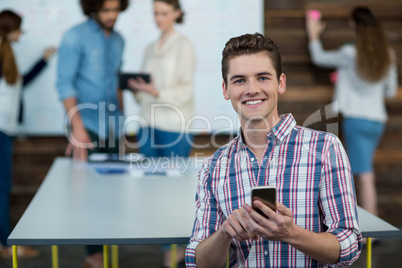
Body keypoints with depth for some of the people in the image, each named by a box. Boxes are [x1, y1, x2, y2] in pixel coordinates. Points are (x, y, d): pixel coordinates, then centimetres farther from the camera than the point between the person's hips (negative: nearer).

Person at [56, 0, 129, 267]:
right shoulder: (75, 37, -6)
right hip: (87, 125, -6)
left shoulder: (118, 40, 13)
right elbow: (65, 84, -10)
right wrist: (78, 128, -16)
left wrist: (121, 116, 15)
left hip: (111, 127, 6)